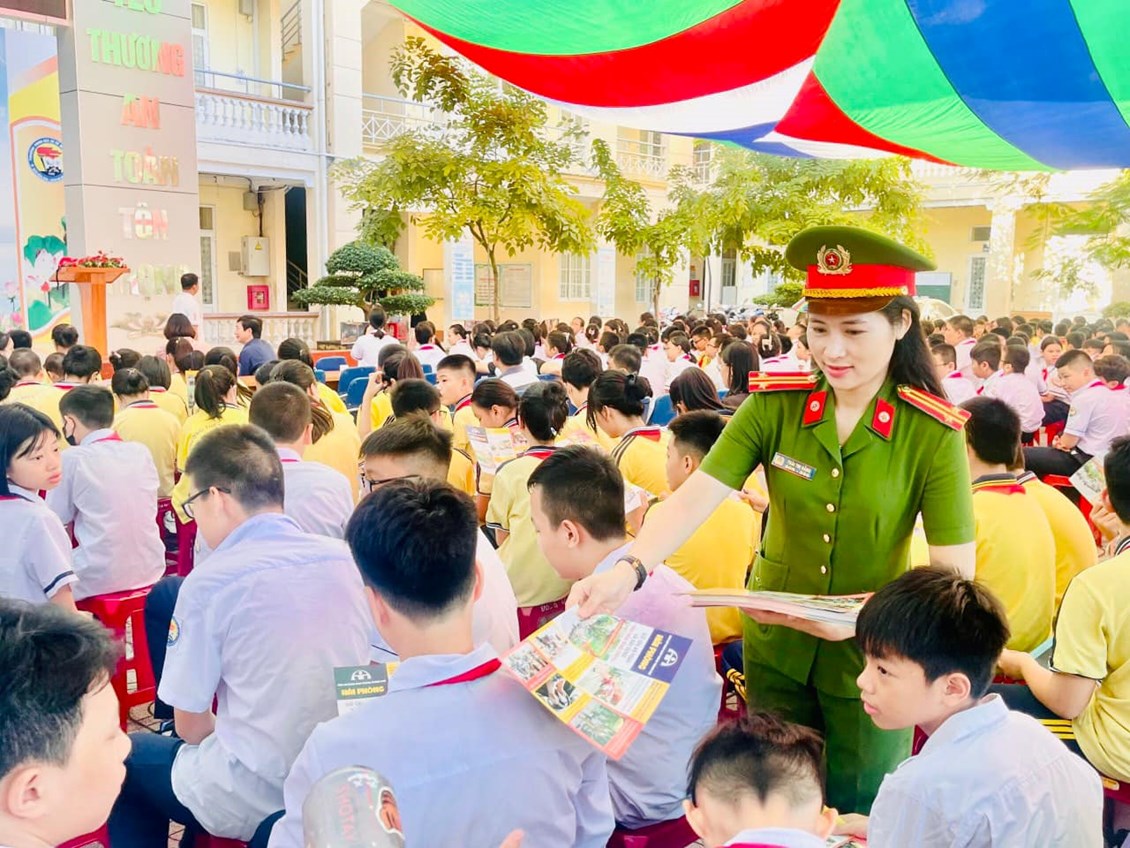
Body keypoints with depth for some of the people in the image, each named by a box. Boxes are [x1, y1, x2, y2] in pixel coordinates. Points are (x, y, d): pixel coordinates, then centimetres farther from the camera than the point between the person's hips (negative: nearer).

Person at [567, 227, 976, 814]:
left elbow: (954, 573, -16)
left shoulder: (934, 433, -17)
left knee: (856, 816, 20)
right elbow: (694, 499, -21)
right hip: (775, 648, 2)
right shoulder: (774, 404, -13)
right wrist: (628, 570, -37)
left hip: (868, 661, -2)